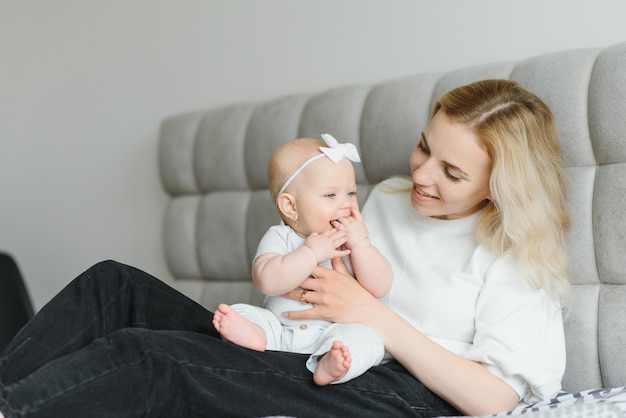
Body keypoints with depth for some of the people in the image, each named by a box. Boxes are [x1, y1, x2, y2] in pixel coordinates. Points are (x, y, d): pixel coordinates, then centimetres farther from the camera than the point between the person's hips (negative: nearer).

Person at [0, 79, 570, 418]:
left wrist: (376, 317, -13)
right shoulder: (387, 199, 20)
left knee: (139, 359, -27)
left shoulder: (518, 253, 2)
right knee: (115, 287, -10)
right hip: (322, 364, 7)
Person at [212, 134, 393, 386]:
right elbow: (267, 281, -20)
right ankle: (252, 333, -45)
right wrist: (311, 253, -23)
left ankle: (329, 365, -53)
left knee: (367, 337, -28)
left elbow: (380, 287, -6)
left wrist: (360, 243, -17)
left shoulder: (355, 239, 5)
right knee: (239, 312, -15)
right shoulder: (280, 238, -1)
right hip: (280, 326, 1)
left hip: (333, 331, 0)